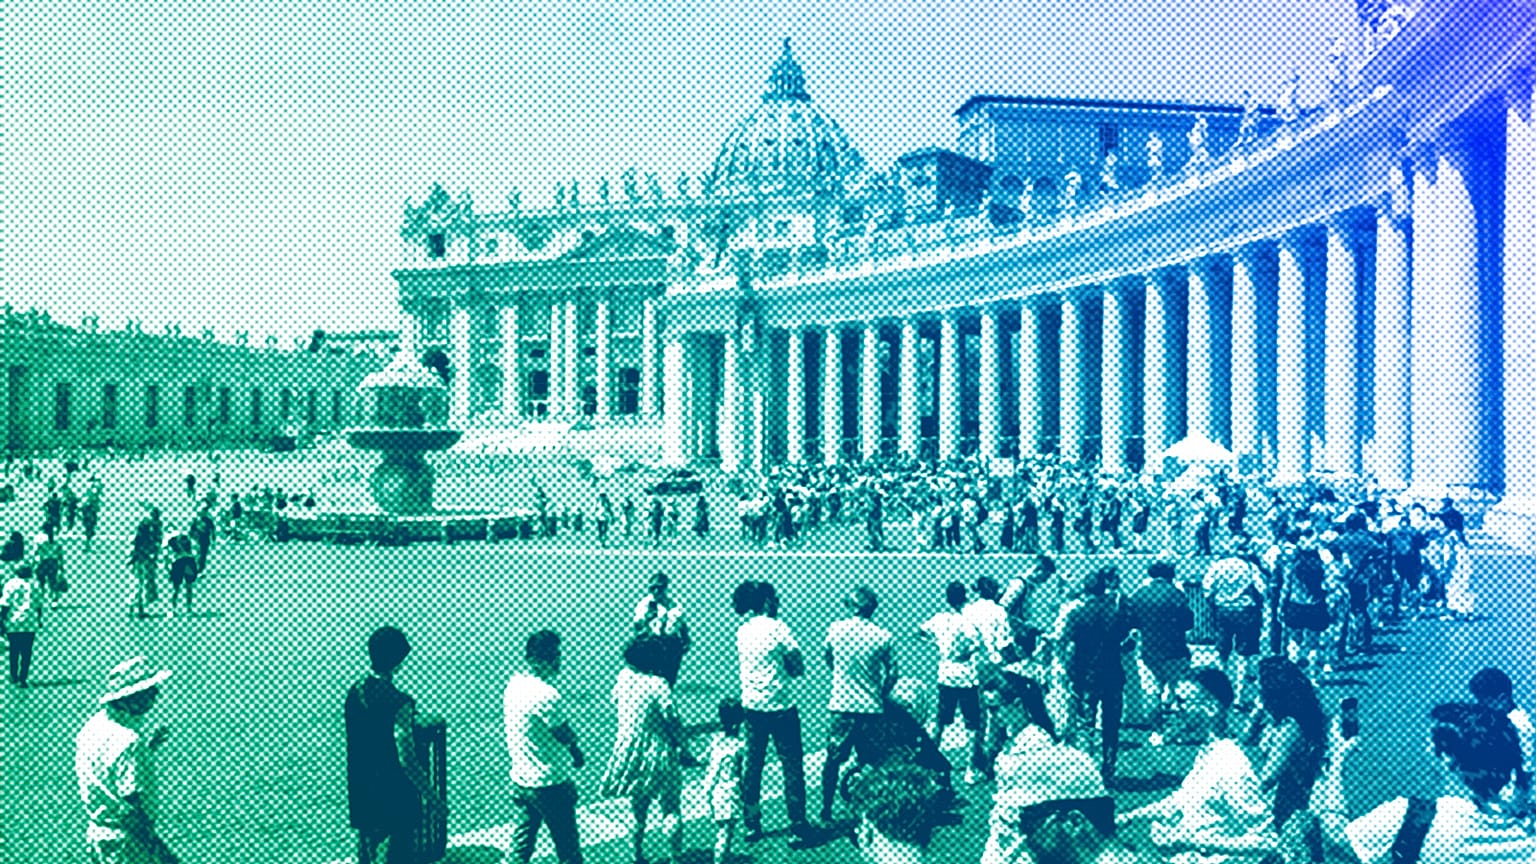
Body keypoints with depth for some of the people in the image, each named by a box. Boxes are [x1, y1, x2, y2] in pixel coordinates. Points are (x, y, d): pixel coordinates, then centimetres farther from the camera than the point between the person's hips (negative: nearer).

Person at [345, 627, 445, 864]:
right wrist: (432, 797, -14)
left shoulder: (354, 693, -2)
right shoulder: (399, 703, -24)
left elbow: (356, 742, 9)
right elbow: (406, 758, -23)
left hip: (362, 791, 7)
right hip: (395, 795, -7)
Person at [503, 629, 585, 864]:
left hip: (520, 779, 7)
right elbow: (565, 735, -15)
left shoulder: (514, 684, 0)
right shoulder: (547, 695, -25)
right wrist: (578, 755, 6)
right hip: (550, 783, -7)